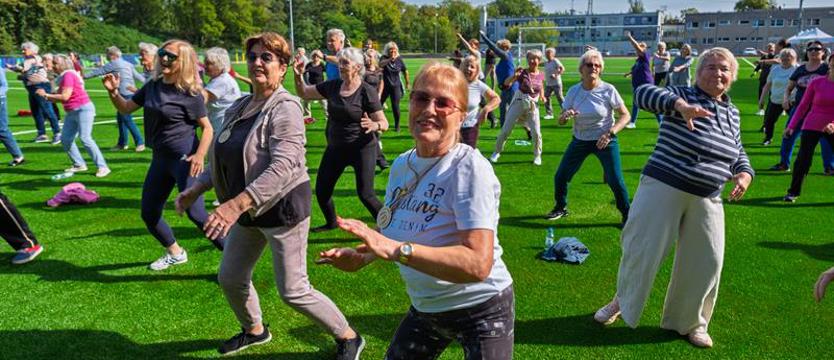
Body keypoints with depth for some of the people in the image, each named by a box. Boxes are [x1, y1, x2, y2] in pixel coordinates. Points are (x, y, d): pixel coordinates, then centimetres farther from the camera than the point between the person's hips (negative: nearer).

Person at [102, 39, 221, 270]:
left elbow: (207, 128, -10)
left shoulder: (189, 93, -11)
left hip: (184, 158, -8)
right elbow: (126, 109, 16)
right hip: (160, 158, 8)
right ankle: (175, 253, 36)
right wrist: (113, 92, -4)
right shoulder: (153, 85, 8)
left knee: (196, 214, -13)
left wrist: (200, 155, -26)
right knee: (149, 213, 14)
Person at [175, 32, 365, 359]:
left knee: (294, 292, -2)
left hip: (282, 207, -8)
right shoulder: (238, 108, 7)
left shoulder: (285, 108, -19)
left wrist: (236, 204, -36)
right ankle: (254, 330, 46)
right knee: (231, 278, 18)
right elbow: (223, 158, 16)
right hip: (249, 210, 8)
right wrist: (195, 189, 6)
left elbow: (283, 166, -30)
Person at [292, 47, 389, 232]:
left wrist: (374, 125, -37)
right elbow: (304, 93, 11)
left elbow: (384, 123, -15)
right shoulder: (332, 86, 0)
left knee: (365, 194, -9)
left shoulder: (366, 91, -16)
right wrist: (298, 76, -7)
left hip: (362, 148, -6)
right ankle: (331, 223, 38)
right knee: (321, 190, 11)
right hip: (335, 148, 6)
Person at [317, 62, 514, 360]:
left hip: (481, 310, -6)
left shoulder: (470, 168, -24)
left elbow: (477, 264, -33)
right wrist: (362, 258, -5)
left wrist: (393, 249, -38)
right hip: (425, 308, 6)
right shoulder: (401, 165, -3)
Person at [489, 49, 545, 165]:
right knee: (506, 130, 1)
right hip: (519, 103, -2)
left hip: (533, 106, 2)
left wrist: (542, 96, 1)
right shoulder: (523, 73, -9)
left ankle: (537, 155, 17)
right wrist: (514, 75, -37)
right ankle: (497, 152, 19)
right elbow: (506, 83, -20)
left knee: (536, 133, -4)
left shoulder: (541, 75, 1)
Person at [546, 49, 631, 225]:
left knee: (615, 181, -10)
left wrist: (610, 133, -22)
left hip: (605, 141, -3)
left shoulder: (608, 90, -13)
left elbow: (625, 115, -9)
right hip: (580, 141, 3)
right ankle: (561, 208, 28)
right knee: (560, 177, 2)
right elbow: (561, 121, -1)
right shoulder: (574, 91, -5)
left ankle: (626, 215, 12)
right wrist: (565, 116, -25)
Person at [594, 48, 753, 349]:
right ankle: (622, 301, 28)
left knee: (706, 262, 9)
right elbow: (644, 93, -25)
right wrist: (681, 106, -40)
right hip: (663, 188, -5)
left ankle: (691, 323, 30)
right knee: (643, 248, 1)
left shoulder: (732, 113, 13)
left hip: (707, 200, 6)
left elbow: (738, 153, 22)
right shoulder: (683, 96, -6)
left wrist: (745, 174, 1)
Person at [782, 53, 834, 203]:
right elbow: (803, 106, 0)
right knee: (803, 160, -5)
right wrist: (791, 126, -3)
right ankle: (793, 192, 8)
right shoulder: (816, 83, -6)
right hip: (812, 127, -1)